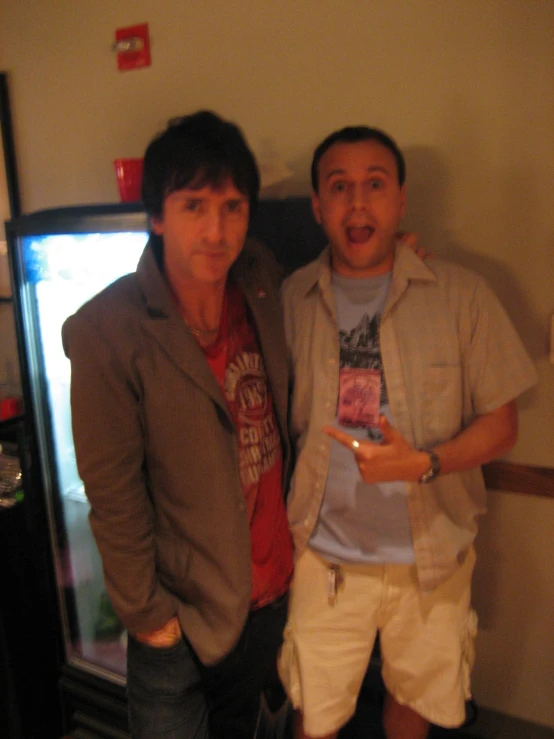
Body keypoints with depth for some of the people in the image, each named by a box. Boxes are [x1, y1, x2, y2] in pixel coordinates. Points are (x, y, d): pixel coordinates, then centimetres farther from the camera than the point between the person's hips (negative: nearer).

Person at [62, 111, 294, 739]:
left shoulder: (263, 283, -6)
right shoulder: (107, 332, -23)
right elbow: (114, 498, -17)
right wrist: (146, 612, -11)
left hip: (272, 588, 5)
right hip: (182, 612, -5)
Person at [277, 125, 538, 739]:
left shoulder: (459, 295, -8)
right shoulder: (289, 301, -5)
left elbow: (501, 424, -5)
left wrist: (423, 463, -22)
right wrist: (279, 528, -2)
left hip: (431, 553, 0)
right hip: (325, 555, 0)